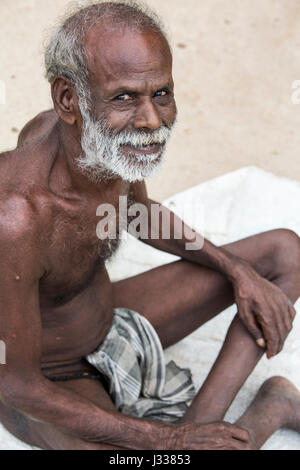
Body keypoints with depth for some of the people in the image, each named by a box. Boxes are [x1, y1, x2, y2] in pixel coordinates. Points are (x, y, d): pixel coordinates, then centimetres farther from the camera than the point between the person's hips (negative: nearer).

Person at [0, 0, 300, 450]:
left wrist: (238, 270, -5)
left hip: (110, 322, 7)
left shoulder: (109, 135, -16)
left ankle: (201, 415, -6)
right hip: (47, 383, -7)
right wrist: (172, 440, -22)